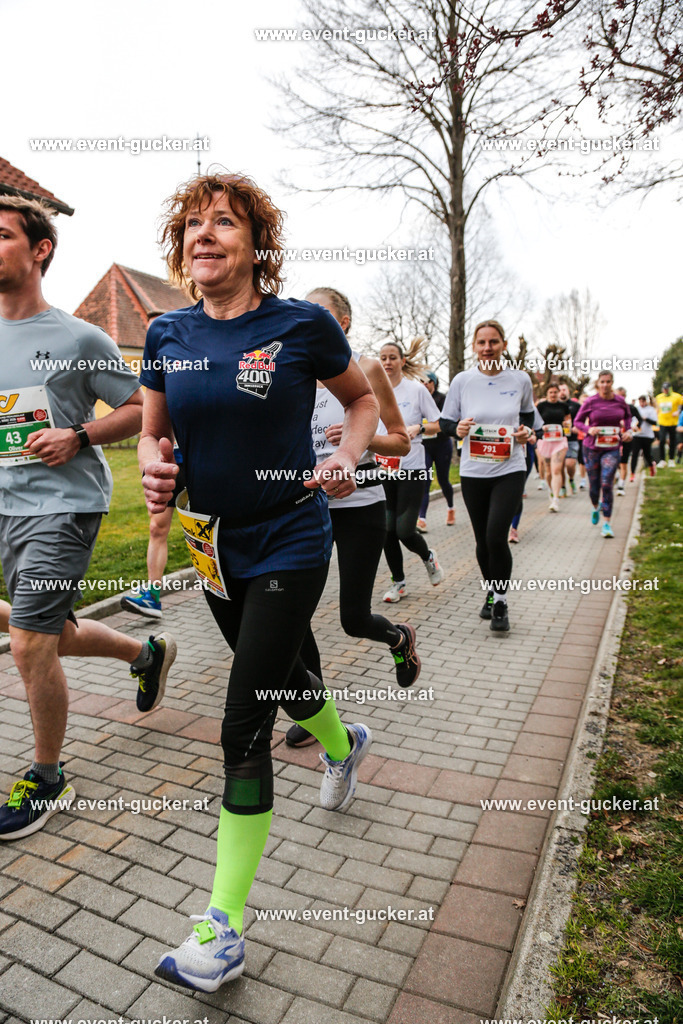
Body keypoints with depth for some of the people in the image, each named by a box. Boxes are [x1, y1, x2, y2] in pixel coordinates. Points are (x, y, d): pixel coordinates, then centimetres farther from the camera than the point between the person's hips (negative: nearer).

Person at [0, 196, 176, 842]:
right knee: (53, 635, 16)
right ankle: (147, 652, 43)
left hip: (64, 503, -7)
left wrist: (77, 438, -15)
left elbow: (141, 409, -4)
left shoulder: (77, 338, -6)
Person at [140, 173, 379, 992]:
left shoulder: (302, 325, -10)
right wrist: (154, 469, -12)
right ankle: (343, 745, 59)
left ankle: (223, 930, 12)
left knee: (243, 727, -5)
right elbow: (152, 429, 10)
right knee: (279, 673, 25)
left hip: (289, 545, -5)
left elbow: (364, 397, 4)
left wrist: (346, 456, -15)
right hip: (214, 546, 6)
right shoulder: (167, 333, 2)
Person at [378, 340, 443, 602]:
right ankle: (398, 582, 22)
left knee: (405, 530, -9)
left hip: (411, 467, -3)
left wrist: (419, 428, -16)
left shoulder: (417, 389, -1)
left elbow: (439, 425, 2)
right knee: (387, 530, 3)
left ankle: (428, 557, 26)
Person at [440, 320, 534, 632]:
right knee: (483, 540, 10)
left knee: (496, 536, -15)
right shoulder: (462, 380, -2)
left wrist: (526, 430, -3)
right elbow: (445, 421, 5)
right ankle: (490, 595, 34)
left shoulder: (520, 380, 1)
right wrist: (457, 429, -17)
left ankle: (501, 603, 5)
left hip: (510, 469, -1)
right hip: (473, 471, 1)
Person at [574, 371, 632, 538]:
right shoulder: (590, 402, -5)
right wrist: (589, 429, -16)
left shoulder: (620, 401, 1)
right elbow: (578, 421, 3)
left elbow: (627, 416, 21)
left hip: (612, 449, 0)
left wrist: (628, 430, 4)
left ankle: (607, 523, -4)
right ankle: (596, 507, 43)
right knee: (594, 485, 9)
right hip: (591, 448, 0)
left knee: (607, 485, -11)